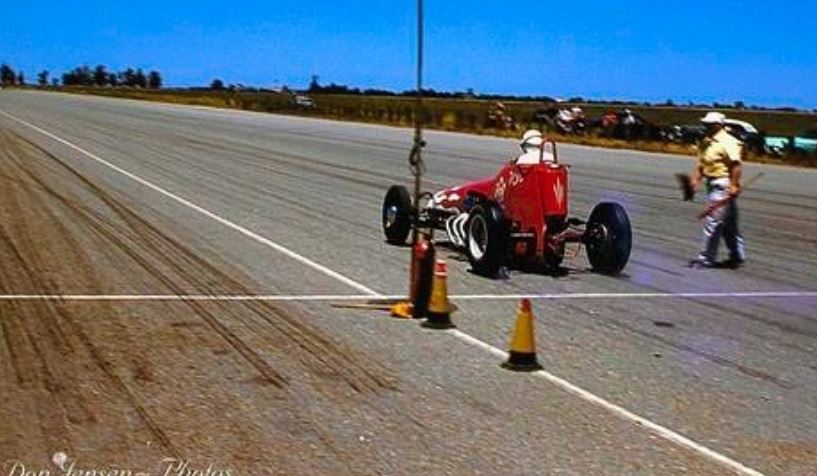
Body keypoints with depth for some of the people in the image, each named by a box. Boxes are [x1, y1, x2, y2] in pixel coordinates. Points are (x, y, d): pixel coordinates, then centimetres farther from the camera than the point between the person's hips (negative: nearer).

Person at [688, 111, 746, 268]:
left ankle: (706, 258, -2)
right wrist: (695, 180, -2)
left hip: (723, 186, -10)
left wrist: (734, 186, -27)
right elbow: (701, 165, 13)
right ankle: (738, 256, 25)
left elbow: (736, 165, -21)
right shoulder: (706, 142, 14)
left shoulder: (728, 142, -13)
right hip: (712, 185, 10)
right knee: (728, 224, 16)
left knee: (712, 222, -8)